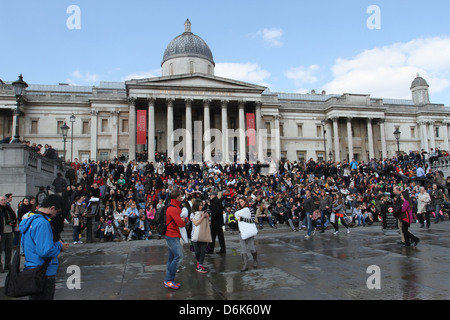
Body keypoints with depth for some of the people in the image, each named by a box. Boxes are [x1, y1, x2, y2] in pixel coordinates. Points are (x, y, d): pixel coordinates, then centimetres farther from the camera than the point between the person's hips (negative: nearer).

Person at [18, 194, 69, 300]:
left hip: (31, 270, 10)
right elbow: (46, 251, -30)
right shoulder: (43, 223, -22)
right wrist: (59, 247, -10)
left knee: (34, 297, 20)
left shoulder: (30, 220, 10)